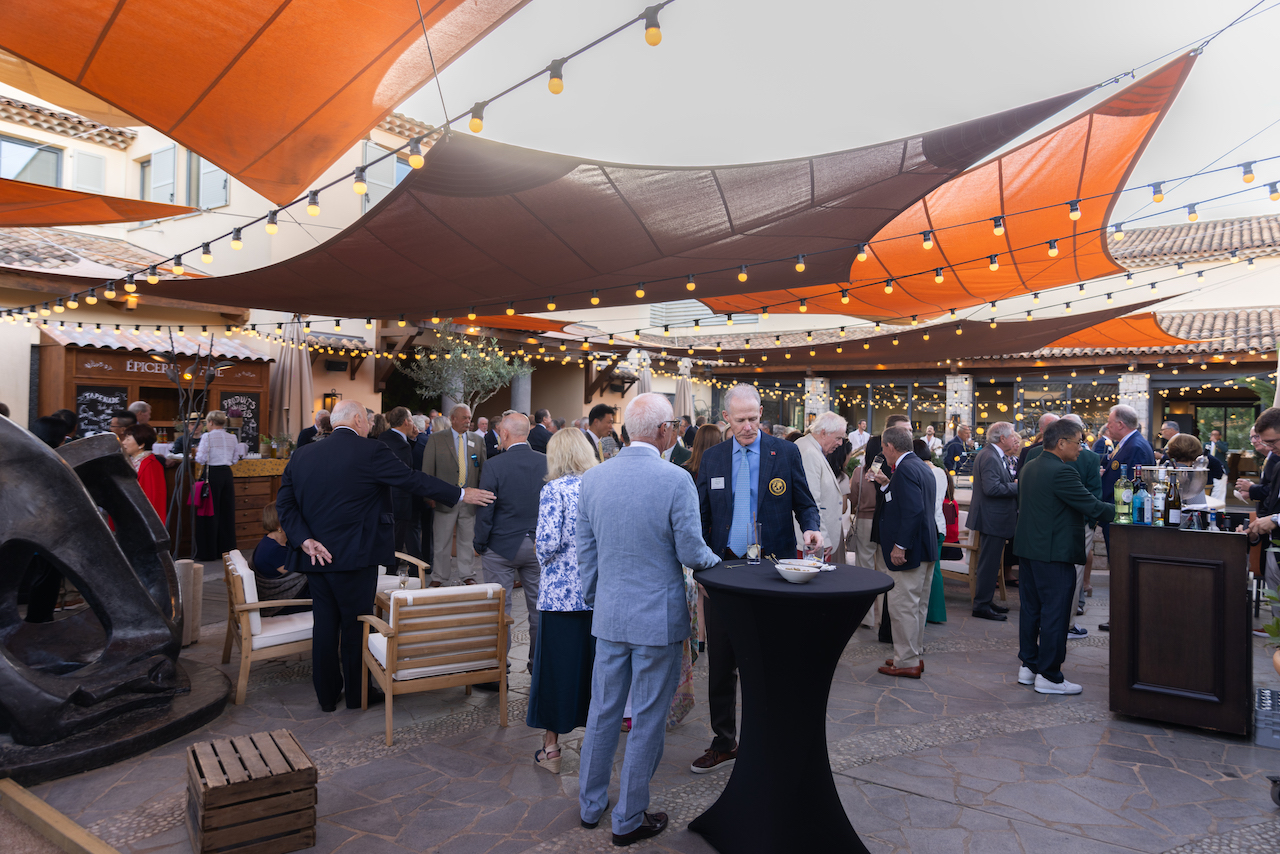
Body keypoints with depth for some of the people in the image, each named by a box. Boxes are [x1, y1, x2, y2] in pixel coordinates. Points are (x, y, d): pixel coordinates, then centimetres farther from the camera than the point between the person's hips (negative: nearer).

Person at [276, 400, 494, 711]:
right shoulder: (370, 452, -13)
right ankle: (357, 695, 22)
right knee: (356, 626, 8)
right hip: (354, 557, -6)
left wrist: (304, 540, -6)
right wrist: (461, 494, -2)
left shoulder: (301, 455, 6)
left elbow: (285, 503, 1)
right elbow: (414, 480, -10)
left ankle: (327, 696, 26)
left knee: (324, 625, 15)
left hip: (316, 556, 6)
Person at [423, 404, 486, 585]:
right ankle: (439, 576, 20)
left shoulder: (477, 440, 9)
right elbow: (428, 469, -1)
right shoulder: (436, 439, 1)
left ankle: (467, 575, 24)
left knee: (468, 539, 11)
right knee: (442, 540, 7)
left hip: (469, 497, 2)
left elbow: (483, 469, 10)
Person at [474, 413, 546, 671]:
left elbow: (485, 511, -10)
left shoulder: (494, 466, -14)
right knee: (538, 605, 14)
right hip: (538, 545, 4)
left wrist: (480, 544, 3)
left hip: (502, 546, -3)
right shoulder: (546, 463, -4)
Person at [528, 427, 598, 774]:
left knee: (556, 665, 8)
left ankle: (551, 748, 18)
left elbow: (548, 542, -16)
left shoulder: (554, 490, -10)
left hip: (561, 590, -4)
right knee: (593, 661, 15)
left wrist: (542, 560, 4)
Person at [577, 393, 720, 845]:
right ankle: (629, 819, 25)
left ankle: (591, 804, 35)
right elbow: (691, 553, -13)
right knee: (646, 719, 10)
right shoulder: (676, 480, -17)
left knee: (603, 710, 19)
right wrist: (714, 559, 10)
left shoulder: (593, 478, -2)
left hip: (609, 614, 5)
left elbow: (584, 551, 5)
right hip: (659, 617, -4)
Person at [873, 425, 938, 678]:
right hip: (925, 548, 11)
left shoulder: (905, 469, -18)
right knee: (917, 605, 18)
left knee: (902, 606, -1)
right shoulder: (921, 466, 13)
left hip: (909, 551, -11)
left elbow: (913, 510, -26)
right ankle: (915, 655, 29)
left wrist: (900, 546, -24)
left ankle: (907, 662, 7)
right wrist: (888, 485, 14)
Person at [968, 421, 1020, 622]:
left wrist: (1013, 483, 4)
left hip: (993, 518, 11)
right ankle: (982, 606, 4)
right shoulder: (990, 457, -19)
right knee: (990, 563, -4)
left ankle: (986, 601, 27)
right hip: (993, 519, -11)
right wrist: (1017, 487, -17)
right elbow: (992, 488, -27)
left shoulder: (995, 456, 15)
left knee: (991, 562, 17)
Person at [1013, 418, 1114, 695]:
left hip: (1028, 548, 9)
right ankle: (1049, 676, 7)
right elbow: (1092, 506, -17)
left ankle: (1028, 665, 25)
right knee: (1055, 614, 0)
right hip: (1054, 553, -9)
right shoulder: (1061, 471, -18)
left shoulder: (1029, 467, 11)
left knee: (1031, 609, 15)